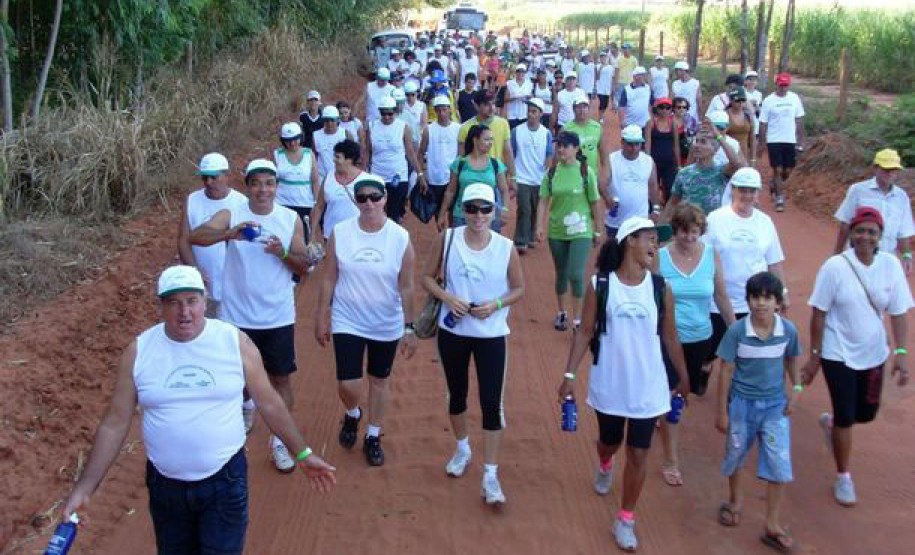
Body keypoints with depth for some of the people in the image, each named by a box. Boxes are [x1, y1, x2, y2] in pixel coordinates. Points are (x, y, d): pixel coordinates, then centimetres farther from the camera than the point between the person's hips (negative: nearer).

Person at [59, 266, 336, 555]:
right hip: (165, 485, 2)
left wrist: (302, 454, 4)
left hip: (225, 480, -2)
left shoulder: (235, 342, -9)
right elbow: (115, 425, 0)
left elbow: (269, 403, 2)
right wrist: (85, 487, -3)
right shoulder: (138, 352, -6)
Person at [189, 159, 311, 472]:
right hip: (238, 316, 0)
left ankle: (280, 441, 22)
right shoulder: (231, 215, -8)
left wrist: (283, 253, -21)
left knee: (281, 377, 8)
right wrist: (229, 233, -42)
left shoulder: (291, 219, -4)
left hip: (278, 317, 1)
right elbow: (195, 237, -24)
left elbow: (304, 266, -1)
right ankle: (247, 403, 46)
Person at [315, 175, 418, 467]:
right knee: (348, 385, -3)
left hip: (387, 326, 0)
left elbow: (406, 287, -5)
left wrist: (409, 328, -4)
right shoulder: (340, 233, -10)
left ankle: (373, 437, 36)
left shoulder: (400, 238, -11)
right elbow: (330, 279, -2)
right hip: (347, 322, 0)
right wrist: (322, 318, 1)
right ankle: (352, 415, 34)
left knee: (379, 381, 14)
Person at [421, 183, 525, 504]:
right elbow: (428, 278, 1)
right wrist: (447, 297, -18)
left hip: (492, 335, -1)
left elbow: (519, 289, 2)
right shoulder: (448, 239, -7)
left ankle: (490, 475, 7)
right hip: (452, 331, 2)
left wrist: (496, 304, -17)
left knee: (492, 403, -4)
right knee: (457, 394, 19)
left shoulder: (506, 248, -9)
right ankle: (462, 449, 44)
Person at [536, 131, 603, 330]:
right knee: (561, 274, 16)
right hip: (557, 231, 3)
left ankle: (577, 318, 0)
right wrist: (540, 226, -11)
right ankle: (562, 312, 35)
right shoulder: (552, 172, 0)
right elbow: (544, 200, -1)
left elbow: (595, 203, -2)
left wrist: (597, 231, 2)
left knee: (575, 275, -14)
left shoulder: (586, 171, -7)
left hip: (581, 232, -3)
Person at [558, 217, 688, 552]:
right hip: (608, 385, 0)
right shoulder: (601, 285, -10)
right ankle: (605, 467, 58)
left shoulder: (660, 289, -5)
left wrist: (684, 379, 11)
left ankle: (625, 519, 21)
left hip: (647, 387, 1)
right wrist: (570, 375, -9)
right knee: (609, 442, 21)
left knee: (638, 453, 3)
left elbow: (670, 338, 5)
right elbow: (585, 333, -6)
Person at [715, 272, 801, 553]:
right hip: (742, 403, -1)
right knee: (735, 455, 18)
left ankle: (773, 526, 10)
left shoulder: (788, 330, -11)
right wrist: (722, 411, -6)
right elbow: (726, 372, -9)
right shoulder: (737, 331, -16)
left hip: (776, 405, 1)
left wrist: (796, 388, -4)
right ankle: (735, 502, 45)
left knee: (779, 464, -4)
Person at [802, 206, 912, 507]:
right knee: (846, 417, 2)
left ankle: (830, 421, 50)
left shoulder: (891, 265, -8)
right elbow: (819, 314, -11)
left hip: (873, 354, 4)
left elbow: (899, 312, -3)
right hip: (838, 355, -4)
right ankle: (843, 477, 23)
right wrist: (814, 356, -8)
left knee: (867, 413, 16)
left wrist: (901, 353, -9)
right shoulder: (835, 266, -17)